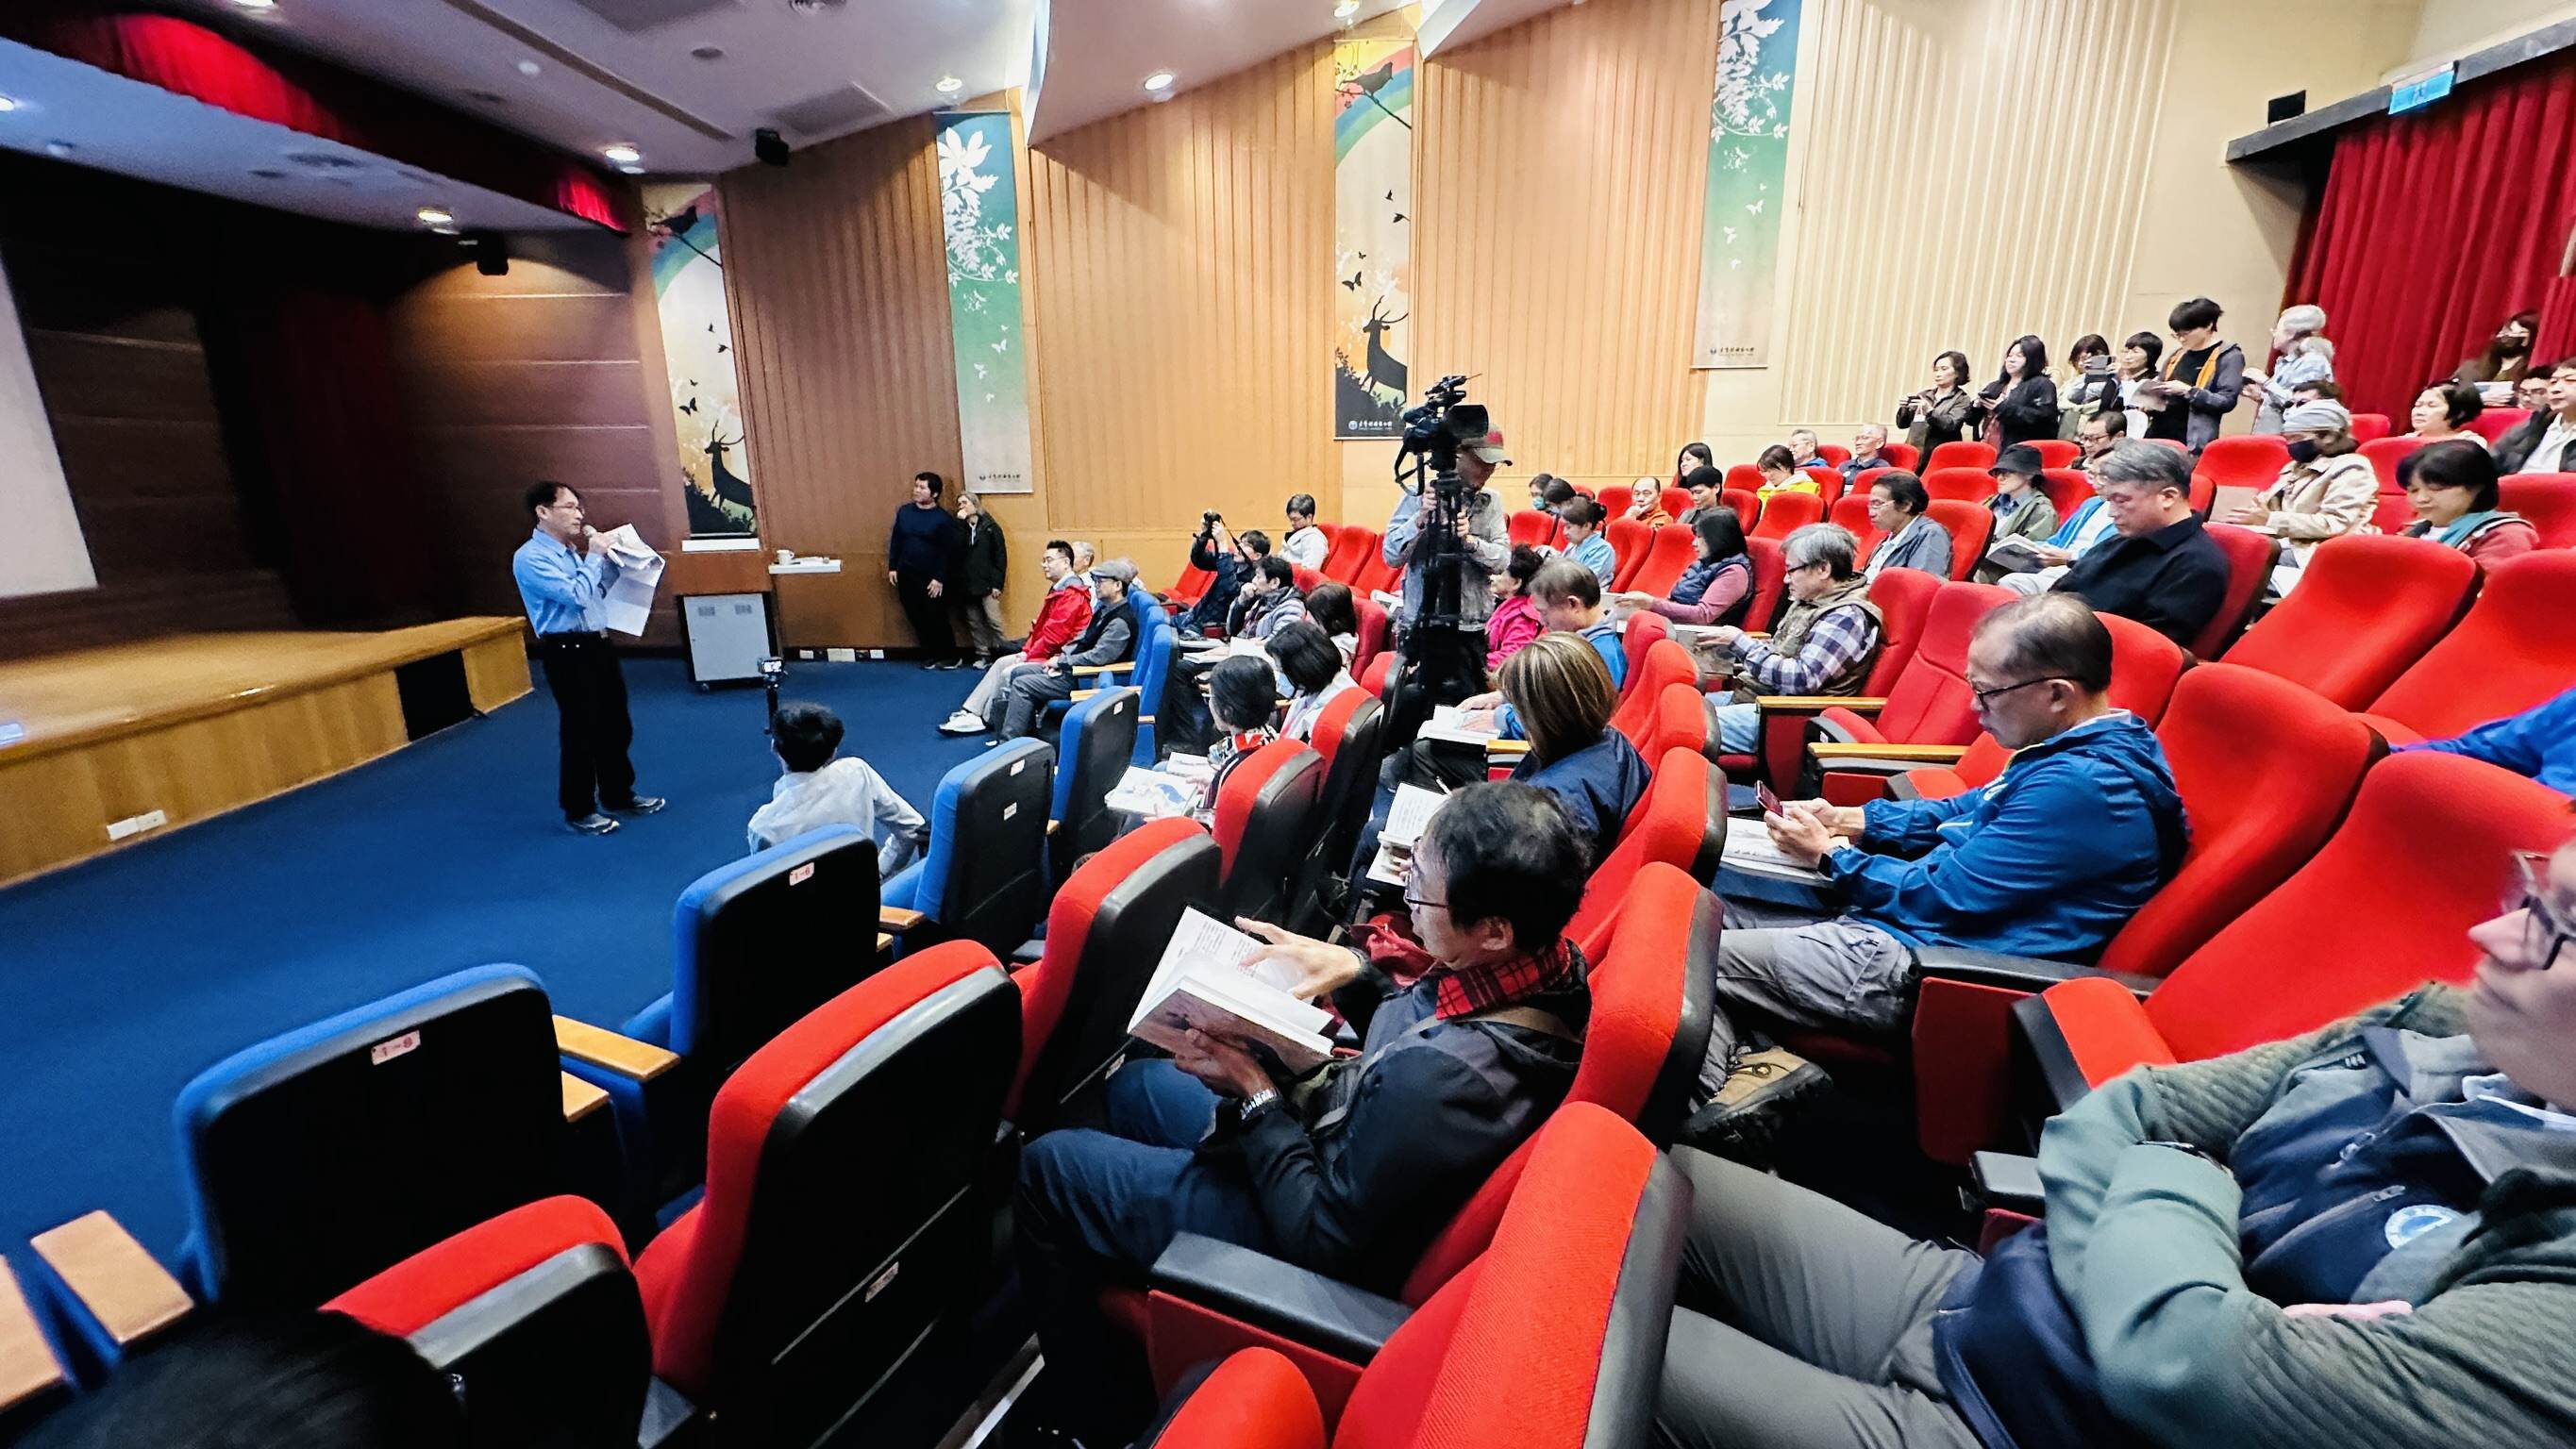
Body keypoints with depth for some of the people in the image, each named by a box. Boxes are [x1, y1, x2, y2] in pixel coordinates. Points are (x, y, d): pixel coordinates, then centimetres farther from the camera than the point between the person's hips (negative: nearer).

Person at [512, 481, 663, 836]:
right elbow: (577, 596, -23)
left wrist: (609, 556, 7)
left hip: (597, 644, 8)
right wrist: (594, 555, -12)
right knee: (580, 731, 0)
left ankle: (619, 796, 29)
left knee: (616, 725, 15)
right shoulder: (530, 558, -14)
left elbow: (601, 590, 21)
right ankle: (578, 811, 13)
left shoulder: (570, 550, 13)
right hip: (567, 652, -8)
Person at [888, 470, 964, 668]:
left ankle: (951, 656, 13)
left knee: (936, 619, -2)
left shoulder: (942, 518, -9)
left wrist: (940, 579, -13)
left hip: (932, 579, -5)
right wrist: (892, 567, 8)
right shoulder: (904, 511, 5)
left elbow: (947, 552, -10)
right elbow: (895, 540, 11)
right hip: (907, 576, 5)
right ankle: (930, 655, 22)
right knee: (917, 618, 9)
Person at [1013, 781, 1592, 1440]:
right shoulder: (1549, 957, -15)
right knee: (1135, 1084, 24)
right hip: (1348, 1146, 9)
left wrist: (1254, 1092, -19)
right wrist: (1357, 971, -8)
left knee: (1045, 1168, 4)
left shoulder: (1442, 1081, -40)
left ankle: (1098, 1413, 26)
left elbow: (1321, 1237, -24)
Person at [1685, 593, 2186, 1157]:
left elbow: (1940, 898, -20)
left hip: (1915, 966, -11)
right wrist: (1852, 819, 8)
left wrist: (1829, 854, -6)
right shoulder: (2076, 751, 9)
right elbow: (1960, 813, 21)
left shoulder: (2081, 785, -23)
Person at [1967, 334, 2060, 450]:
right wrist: (1976, 406, 1)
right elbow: (1972, 420, 24)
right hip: (1986, 450, 6)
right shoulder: (1995, 386, 25)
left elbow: (2042, 417, -11)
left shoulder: (2042, 386, 6)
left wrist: (2005, 407, -13)